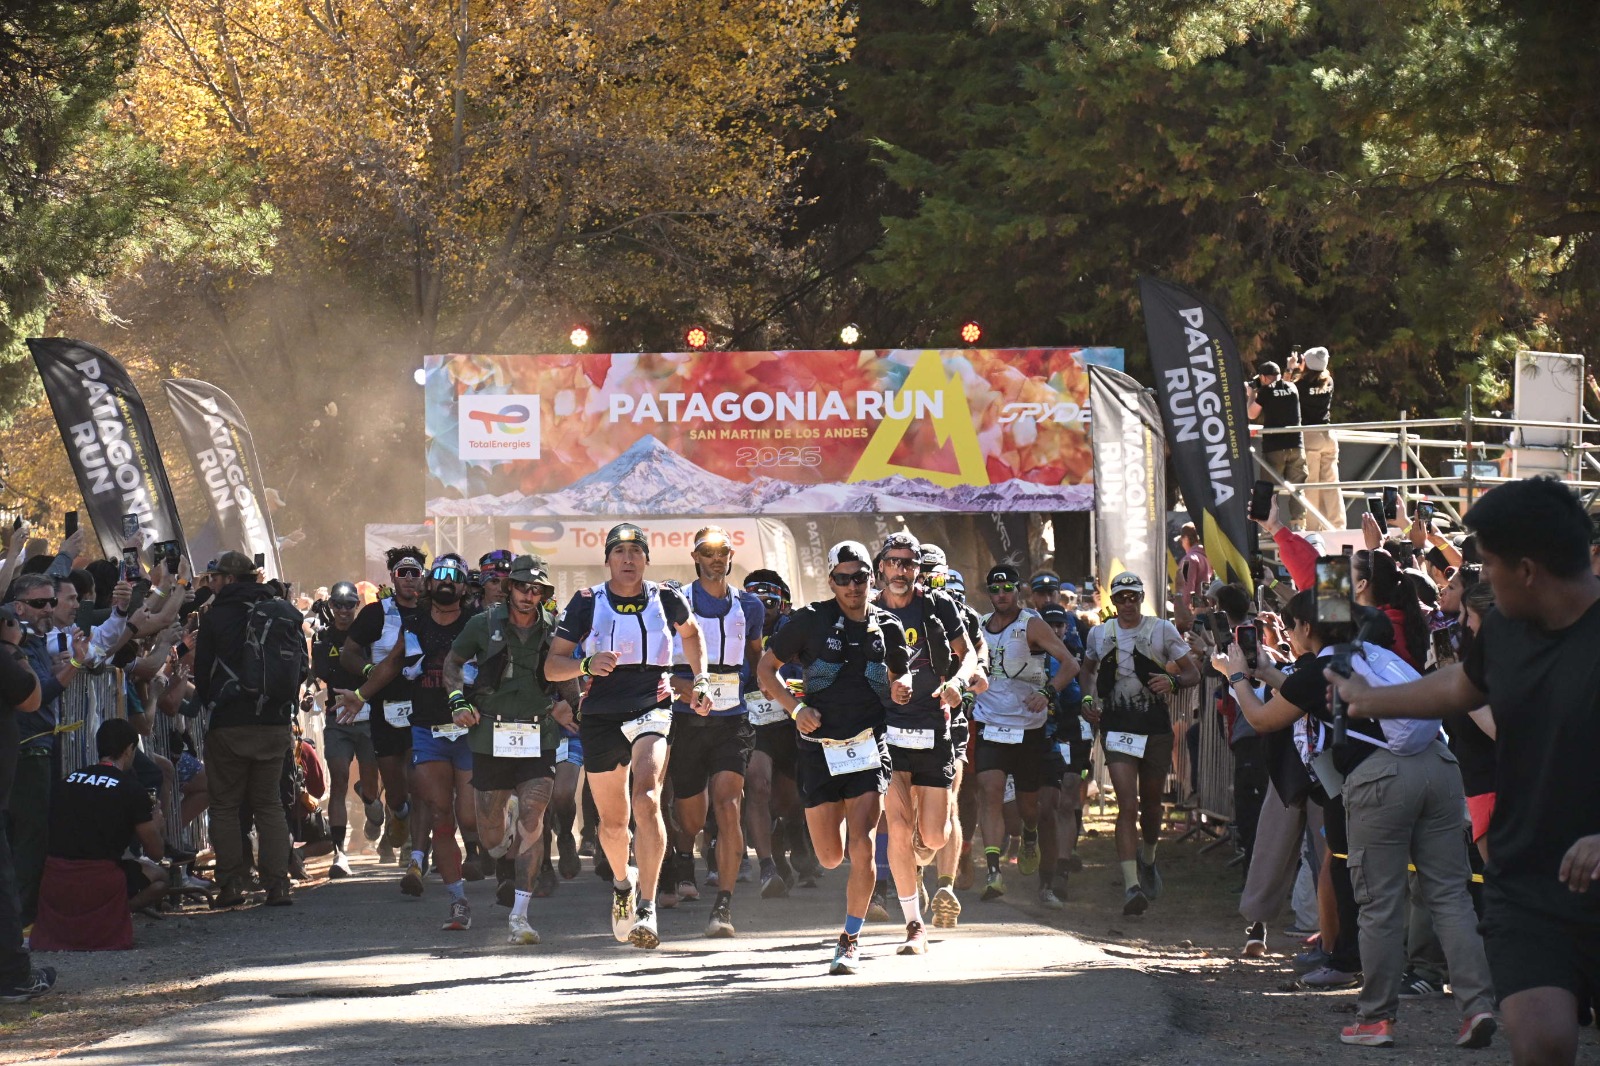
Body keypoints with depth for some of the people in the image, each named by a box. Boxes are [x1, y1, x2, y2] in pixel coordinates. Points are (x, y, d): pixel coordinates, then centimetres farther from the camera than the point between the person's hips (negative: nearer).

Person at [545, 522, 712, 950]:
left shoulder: (666, 599, 3)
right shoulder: (587, 602, 0)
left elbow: (690, 632, 27)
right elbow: (552, 666, -2)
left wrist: (700, 682, 16)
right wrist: (587, 664, -21)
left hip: (651, 710, -1)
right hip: (600, 717, 1)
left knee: (646, 800, -25)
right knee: (612, 820, 12)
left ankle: (647, 910, -28)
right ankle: (623, 883, 45)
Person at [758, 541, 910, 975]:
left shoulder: (888, 628, 6)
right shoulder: (811, 620, -1)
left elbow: (897, 684, 21)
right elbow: (766, 668, 4)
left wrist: (899, 693, -3)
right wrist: (795, 708, -10)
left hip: (869, 747, 0)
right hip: (820, 749, 0)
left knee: (861, 848, -14)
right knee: (831, 857, 5)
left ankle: (851, 939, -1)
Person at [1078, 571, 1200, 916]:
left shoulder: (1163, 630, 1)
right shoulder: (1099, 634, 8)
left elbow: (1193, 674, 3)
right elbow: (1088, 668, 28)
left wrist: (1172, 682, -19)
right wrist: (1087, 698, 9)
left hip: (1156, 728, 0)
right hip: (1117, 729, 0)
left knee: (1151, 803, 14)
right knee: (1128, 806, -14)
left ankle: (1148, 859, 45)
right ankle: (1131, 885, -21)